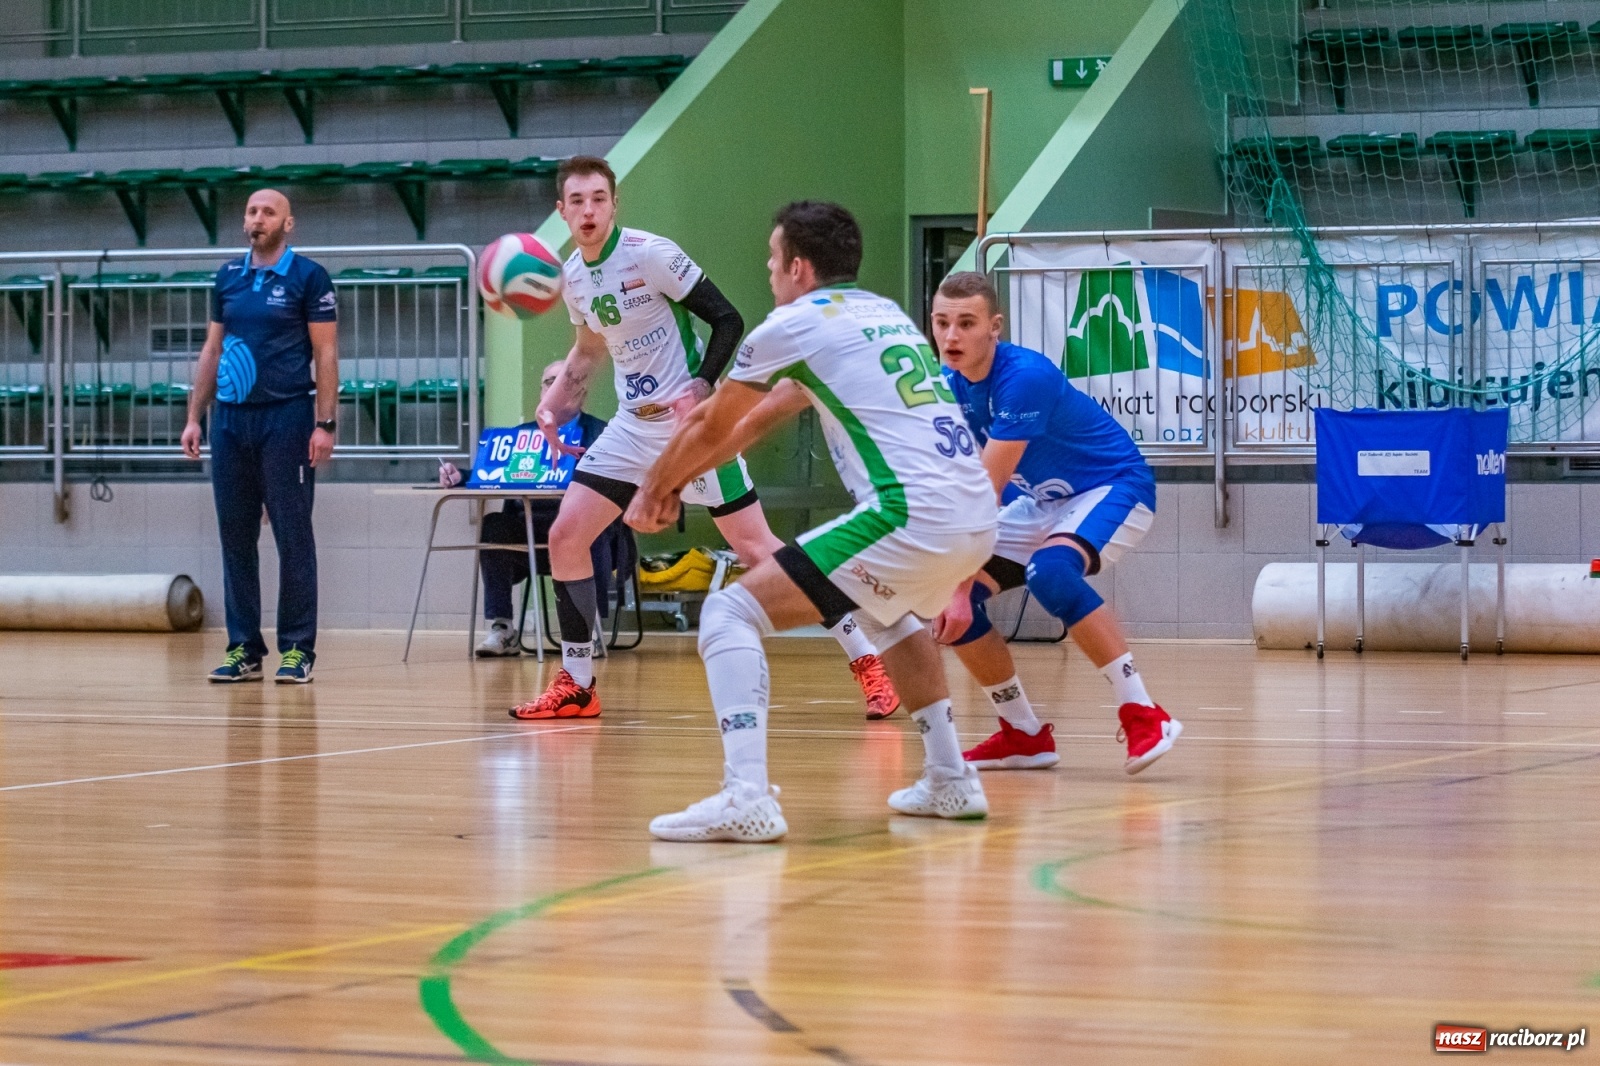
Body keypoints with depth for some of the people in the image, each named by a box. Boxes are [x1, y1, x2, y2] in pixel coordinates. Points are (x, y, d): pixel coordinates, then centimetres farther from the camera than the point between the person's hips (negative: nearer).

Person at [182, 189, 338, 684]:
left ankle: (297, 649, 2)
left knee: (293, 537, -2)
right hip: (230, 420, 5)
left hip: (285, 418, -5)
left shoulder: (308, 277, -2)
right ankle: (244, 648, 10)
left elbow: (326, 354, -5)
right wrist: (194, 416, 11)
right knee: (235, 537, 5)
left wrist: (325, 424, -12)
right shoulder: (228, 277, 12)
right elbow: (212, 350, 17)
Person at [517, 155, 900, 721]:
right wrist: (556, 399, 10)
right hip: (632, 428, 7)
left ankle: (867, 660, -3)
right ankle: (576, 686, 10)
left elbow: (728, 320, -13)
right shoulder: (572, 276, 5)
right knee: (564, 536, -1)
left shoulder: (651, 254, -16)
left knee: (754, 548, -9)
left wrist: (700, 388, -24)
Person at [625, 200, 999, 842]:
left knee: (731, 613, -6)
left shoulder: (792, 325, 4)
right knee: (890, 613, 39)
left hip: (910, 517, -8)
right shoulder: (884, 313, 25)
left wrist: (654, 489, 34)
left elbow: (711, 431, 17)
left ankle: (745, 797, -22)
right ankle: (949, 781, 37)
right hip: (977, 521, 8)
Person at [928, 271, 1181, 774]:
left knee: (1049, 571, -37)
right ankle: (1024, 736, 10)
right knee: (948, 598, -7)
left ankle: (1144, 716, -30)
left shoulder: (1024, 376, -30)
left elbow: (984, 493, -31)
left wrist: (959, 583, -31)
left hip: (1113, 487, -8)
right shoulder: (949, 386, -7)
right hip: (1043, 502, 8)